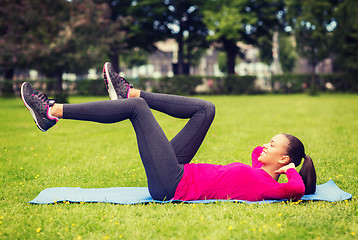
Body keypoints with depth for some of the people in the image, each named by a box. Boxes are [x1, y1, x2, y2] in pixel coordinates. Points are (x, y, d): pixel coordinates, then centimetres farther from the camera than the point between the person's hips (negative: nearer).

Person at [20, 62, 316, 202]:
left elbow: (297, 190, -34)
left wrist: (291, 169, -16)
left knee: (137, 106, -13)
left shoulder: (268, 186, -14)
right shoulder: (260, 173, 11)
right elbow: (257, 151, 32)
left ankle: (53, 111, -3)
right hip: (179, 175, 9)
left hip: (172, 186, -9)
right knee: (205, 108, 8)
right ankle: (129, 92, 14)